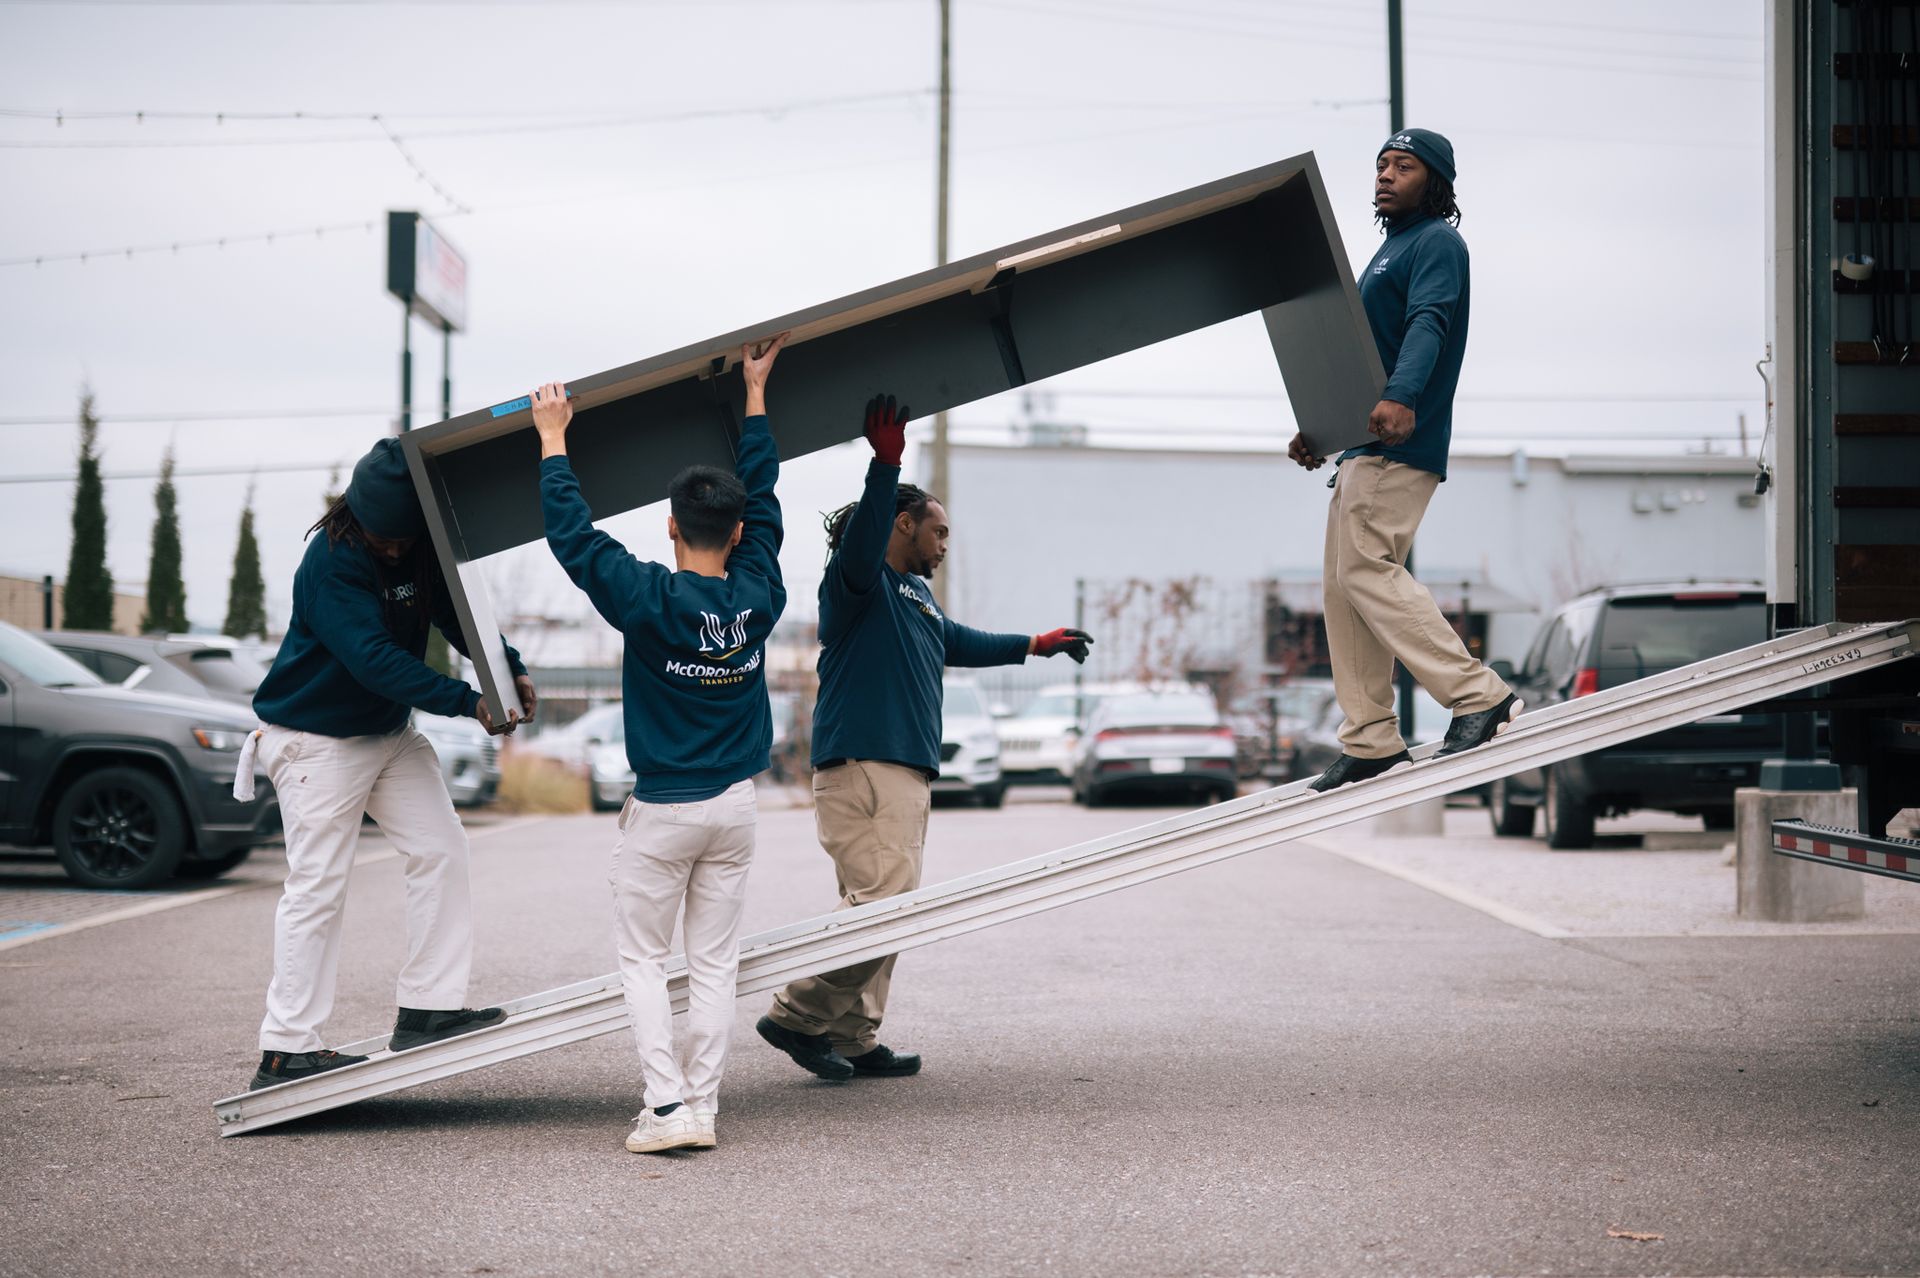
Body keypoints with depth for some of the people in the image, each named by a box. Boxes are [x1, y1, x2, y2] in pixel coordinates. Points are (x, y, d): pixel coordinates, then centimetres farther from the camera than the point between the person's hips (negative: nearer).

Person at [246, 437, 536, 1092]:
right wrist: (468, 702, -36)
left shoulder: (420, 550, -3)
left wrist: (511, 669, -18)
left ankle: (427, 1011, 2)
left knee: (441, 849, -2)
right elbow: (375, 660, -31)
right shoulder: (329, 564, -25)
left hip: (390, 731, 7)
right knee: (317, 887, -7)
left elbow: (457, 613, 2)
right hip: (316, 738, -7)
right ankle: (285, 1050, -2)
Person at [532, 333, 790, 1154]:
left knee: (642, 957, 5)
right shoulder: (758, 597, -4)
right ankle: (703, 1108, 7)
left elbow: (571, 533, -9)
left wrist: (553, 439, 1)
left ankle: (667, 1104, -5)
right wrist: (755, 396, 19)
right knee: (714, 961, 8)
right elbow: (763, 501, 8)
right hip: (734, 805, 4)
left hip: (662, 809, -4)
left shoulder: (647, 599, -16)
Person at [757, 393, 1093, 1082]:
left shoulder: (916, 593, 26)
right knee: (883, 904, -18)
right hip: (863, 766, -10)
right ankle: (797, 1017, -11)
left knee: (882, 909, 8)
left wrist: (1033, 645, 50)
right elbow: (862, 537, -27)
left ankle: (853, 1040, 10)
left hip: (906, 770, 10)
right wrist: (886, 462, -38)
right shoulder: (859, 580, -4)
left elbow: (957, 641, 43)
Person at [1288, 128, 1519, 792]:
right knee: (1342, 585, 6)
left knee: (1366, 570, -18)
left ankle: (1477, 694, -16)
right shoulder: (1390, 251, 27)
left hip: (1401, 440, -10)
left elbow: (1428, 323, -22)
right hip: (1365, 440, 10)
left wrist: (1400, 398, -39)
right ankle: (1370, 741, 7)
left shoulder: (1438, 242, -4)